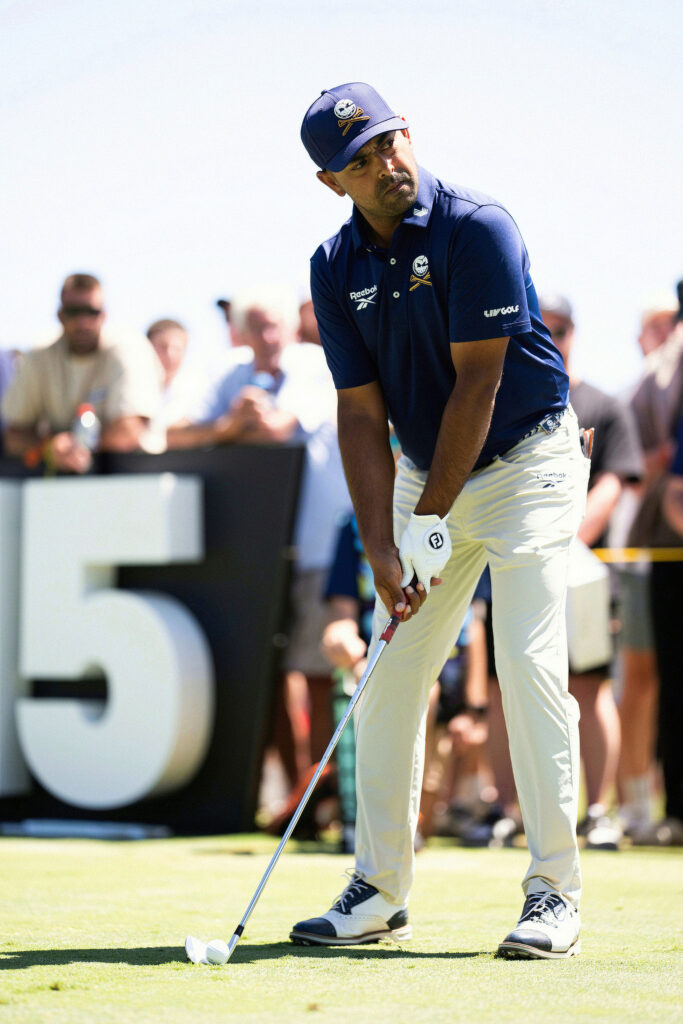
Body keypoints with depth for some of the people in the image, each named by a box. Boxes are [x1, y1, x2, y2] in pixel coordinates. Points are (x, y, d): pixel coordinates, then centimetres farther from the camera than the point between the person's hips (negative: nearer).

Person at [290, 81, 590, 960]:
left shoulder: (477, 229, -19)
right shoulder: (336, 268, -2)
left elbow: (478, 382, -20)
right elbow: (361, 413, -3)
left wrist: (431, 521, -19)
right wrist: (381, 545, -13)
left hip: (527, 461, -6)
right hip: (427, 474, 6)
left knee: (529, 663, -15)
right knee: (391, 673, 3)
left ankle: (554, 895, -12)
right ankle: (379, 892, 12)